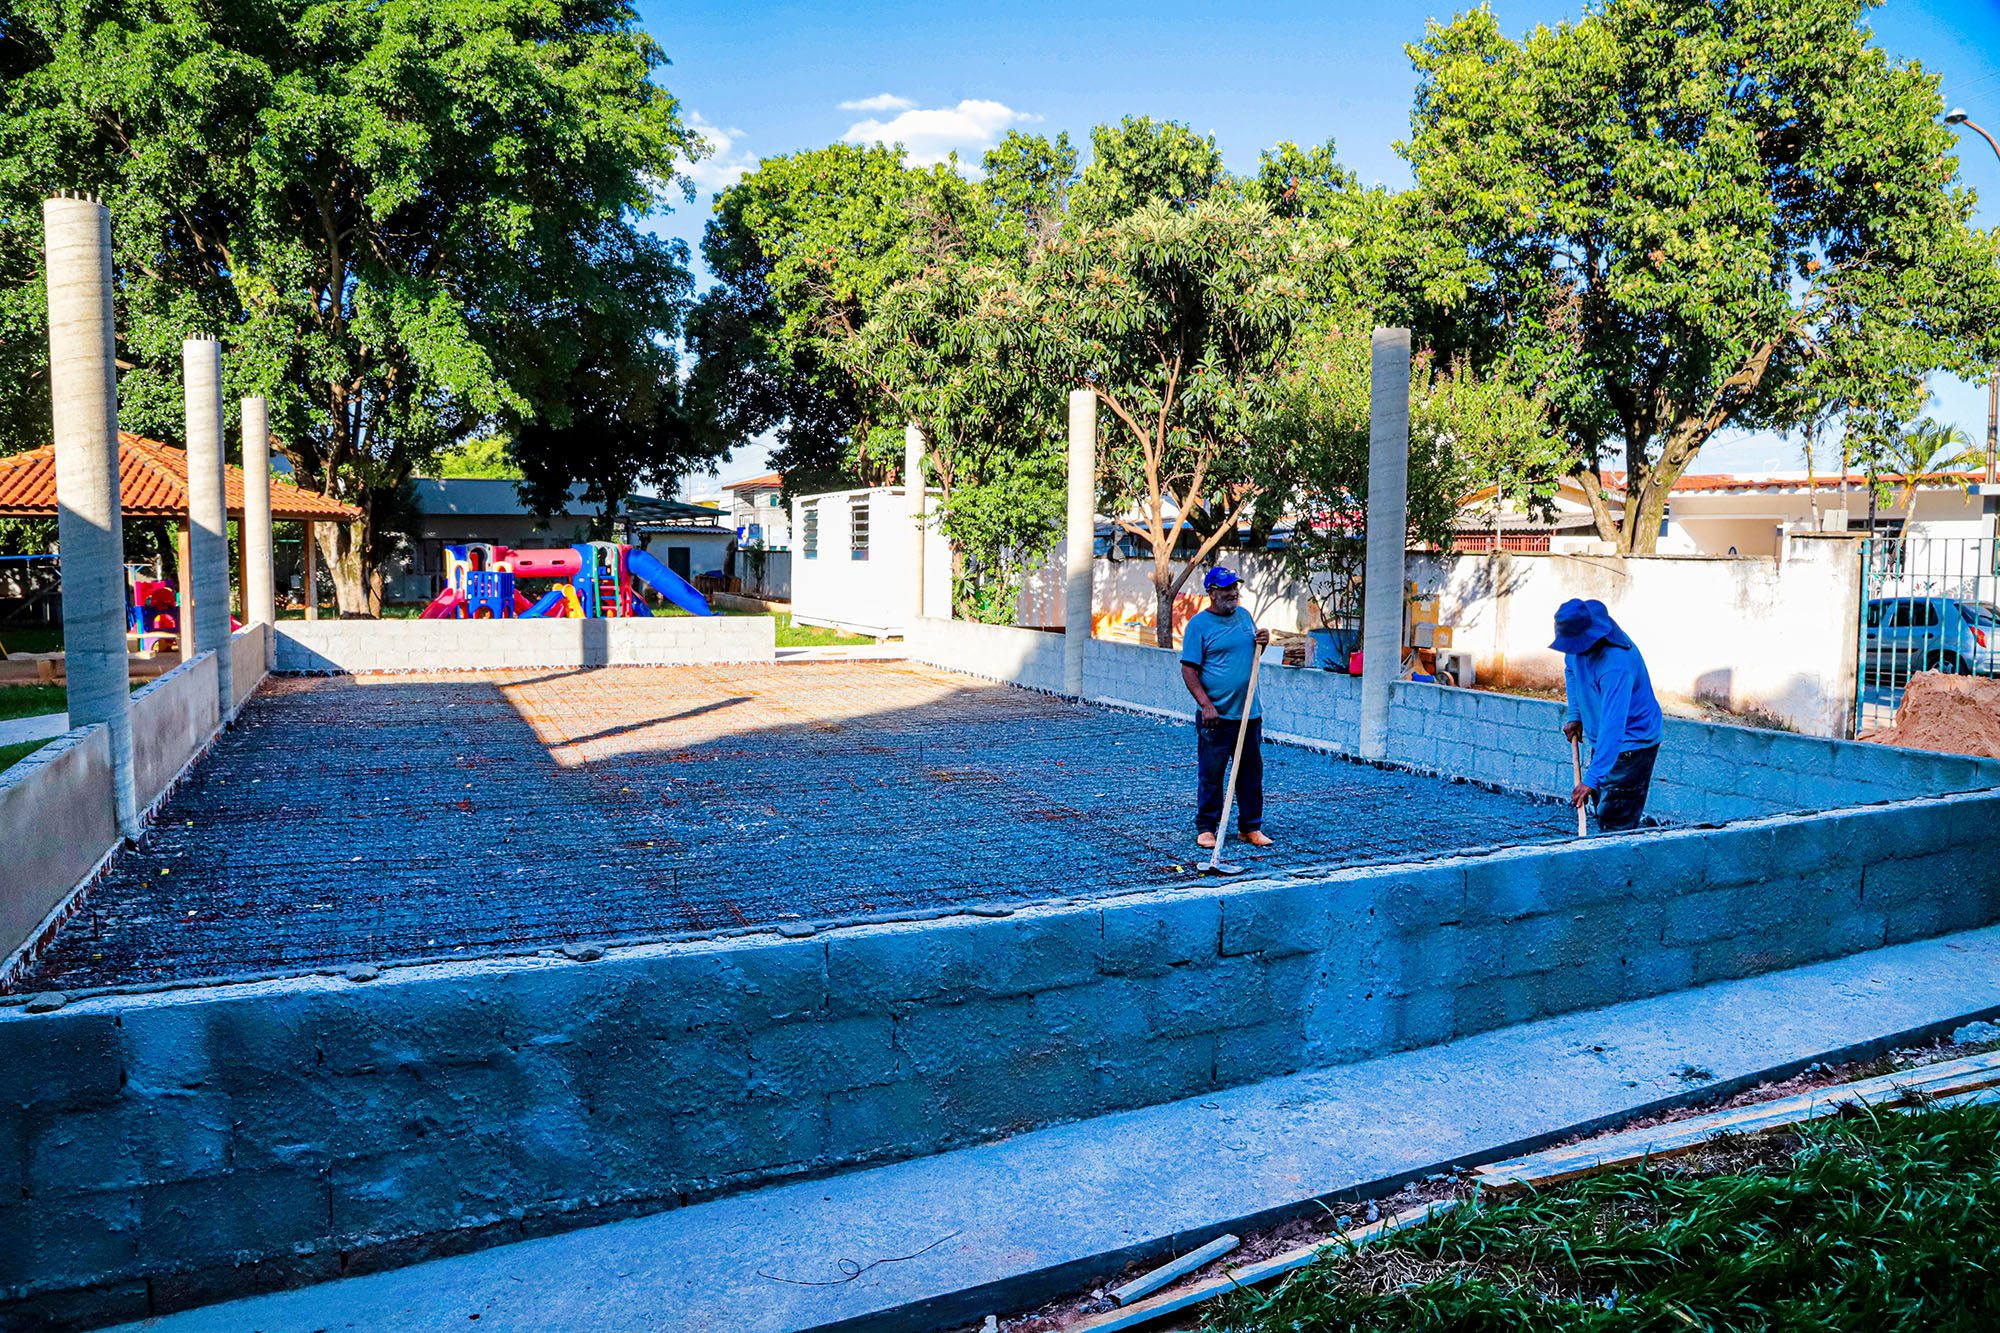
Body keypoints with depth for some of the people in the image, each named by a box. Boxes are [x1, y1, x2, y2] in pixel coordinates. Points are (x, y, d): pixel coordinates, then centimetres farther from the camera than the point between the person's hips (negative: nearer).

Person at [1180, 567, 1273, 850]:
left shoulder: (1244, 615, 12)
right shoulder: (1199, 624, -7)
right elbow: (1188, 669, -11)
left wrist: (1262, 642, 2)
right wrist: (1206, 704, -19)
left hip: (1250, 713, 6)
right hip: (1216, 715, -6)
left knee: (1251, 771, 10)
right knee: (1210, 774, 1)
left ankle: (1250, 827, 20)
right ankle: (1206, 828, 13)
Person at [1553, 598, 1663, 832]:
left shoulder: (1616, 665, -34)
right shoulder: (1579, 638, -8)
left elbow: (1613, 725, -38)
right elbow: (1571, 667, 16)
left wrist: (1591, 779, -41)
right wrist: (1574, 714, 6)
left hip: (1632, 741, -9)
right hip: (1602, 739, 9)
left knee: (1617, 822, -11)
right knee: (1602, 807, 17)